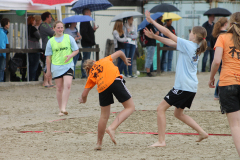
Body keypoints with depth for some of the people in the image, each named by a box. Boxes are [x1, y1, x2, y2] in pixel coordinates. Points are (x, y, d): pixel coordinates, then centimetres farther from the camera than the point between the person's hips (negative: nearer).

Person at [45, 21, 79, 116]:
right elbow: (48, 57, 9)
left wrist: (70, 55, -14)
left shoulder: (69, 38, 3)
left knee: (67, 85, -19)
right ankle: (60, 109, 15)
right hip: (56, 67, 1)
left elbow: (76, 50, 7)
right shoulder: (51, 41, 4)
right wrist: (48, 70, 9)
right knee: (59, 88, 4)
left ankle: (63, 108, -19)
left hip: (68, 65, -1)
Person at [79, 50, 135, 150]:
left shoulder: (91, 76, 29)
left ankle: (99, 143, 23)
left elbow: (84, 94, 24)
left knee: (104, 116, 16)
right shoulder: (104, 61, 32)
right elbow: (119, 53, 40)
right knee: (130, 107, 3)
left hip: (102, 88, 2)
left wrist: (83, 100, 47)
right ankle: (112, 128, -14)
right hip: (114, 80, -2)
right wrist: (126, 61, 59)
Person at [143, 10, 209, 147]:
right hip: (192, 86, 9)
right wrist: (154, 36, 14)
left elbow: (168, 33, -12)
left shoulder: (188, 45, -14)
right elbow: (171, 43, 16)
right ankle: (202, 132, 18)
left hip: (183, 86, -9)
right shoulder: (196, 47, 11)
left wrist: (152, 21, -6)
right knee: (179, 113, 23)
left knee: (161, 108, -2)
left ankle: (161, 141, -5)